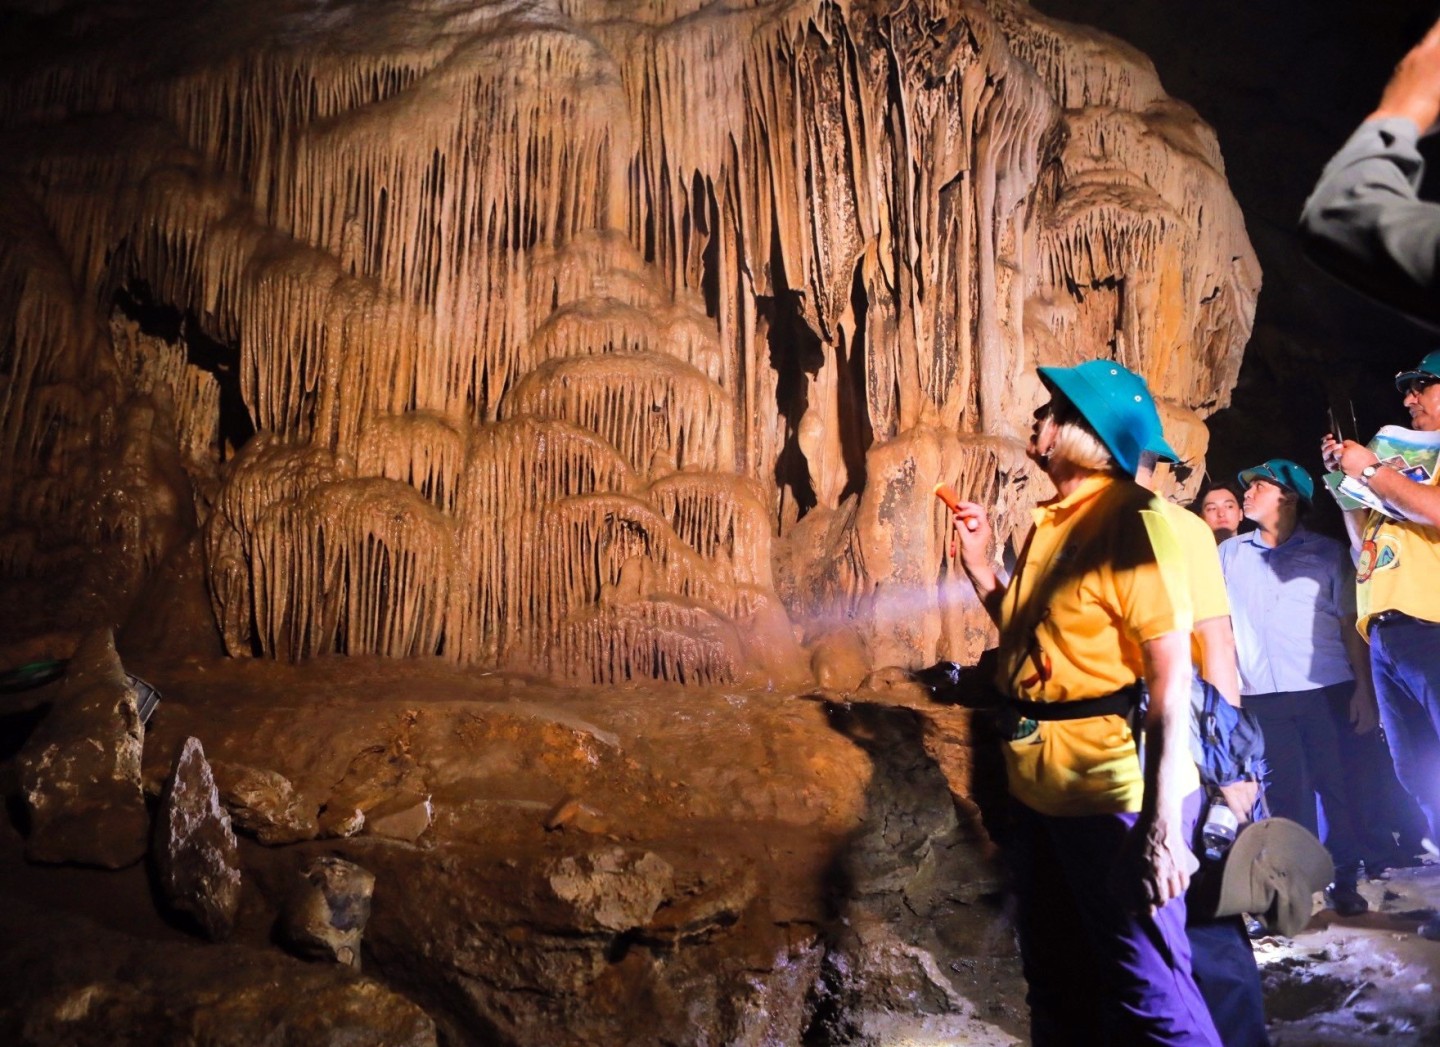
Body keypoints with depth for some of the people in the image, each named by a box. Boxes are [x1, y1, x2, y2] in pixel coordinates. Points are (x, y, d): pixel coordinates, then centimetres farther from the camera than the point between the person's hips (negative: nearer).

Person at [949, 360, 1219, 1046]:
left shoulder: (1130, 520, -16)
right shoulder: (1052, 521, 10)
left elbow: (1171, 682, -22)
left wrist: (1162, 824, -27)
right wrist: (979, 564, 8)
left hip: (1110, 789, -9)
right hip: (1037, 784, 9)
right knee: (1056, 985, 22)